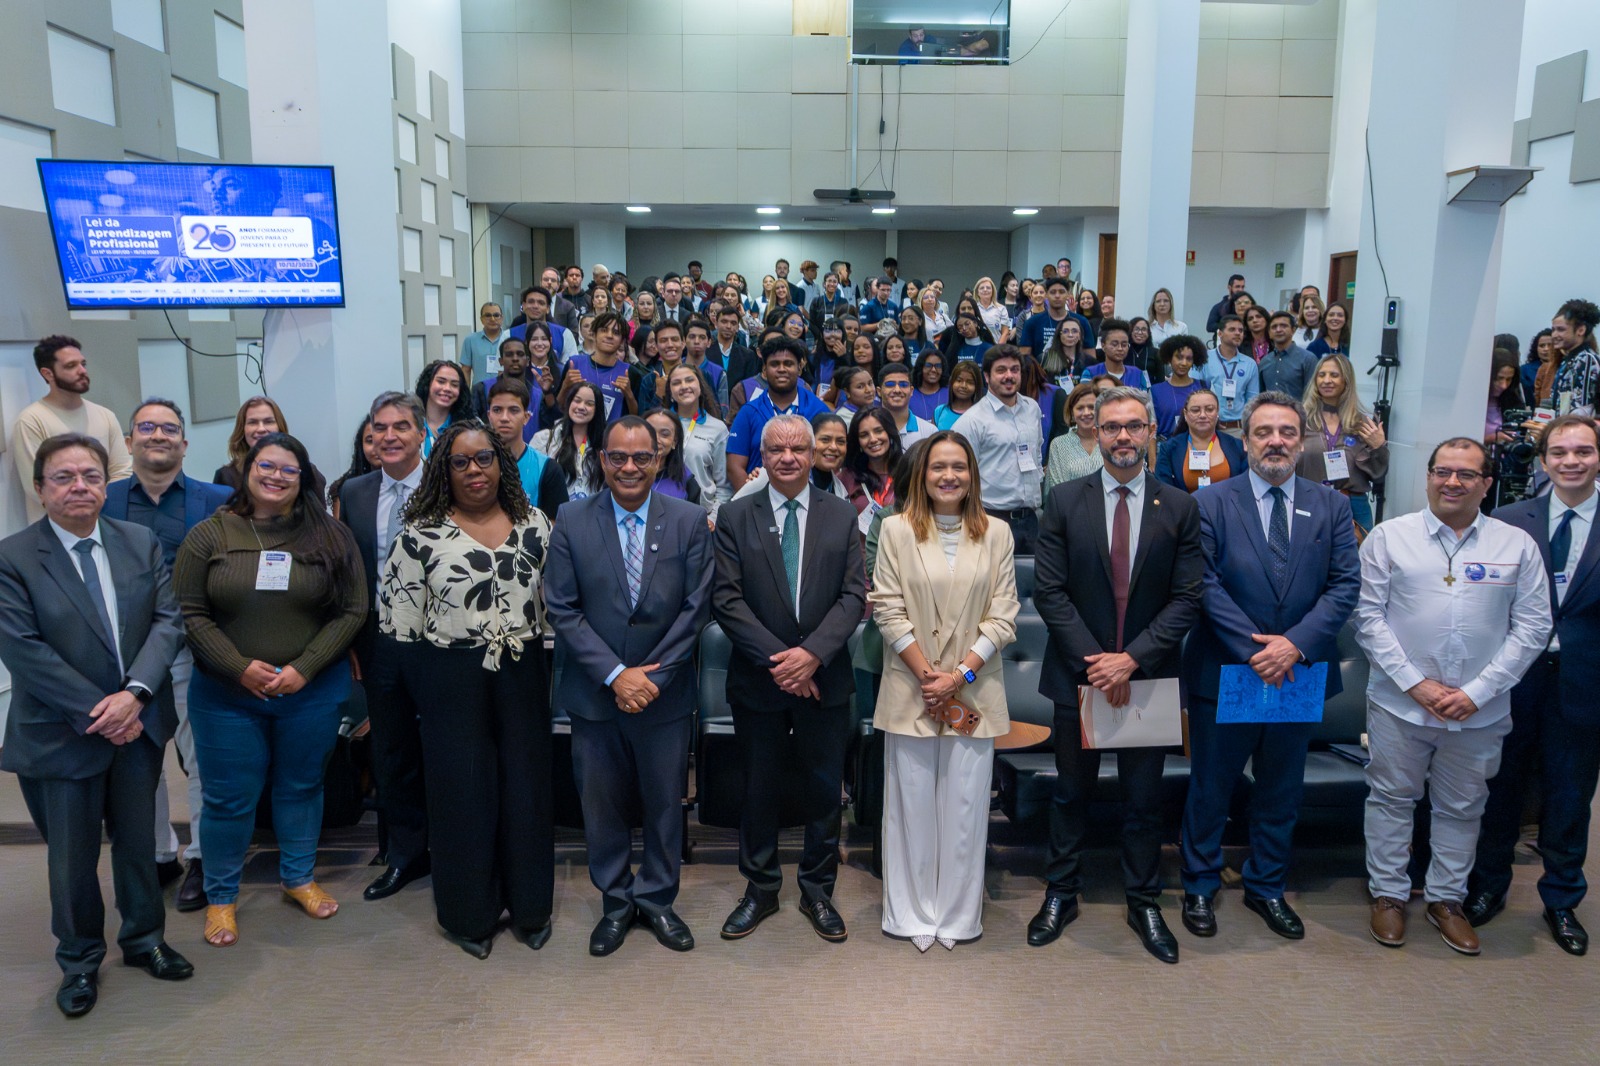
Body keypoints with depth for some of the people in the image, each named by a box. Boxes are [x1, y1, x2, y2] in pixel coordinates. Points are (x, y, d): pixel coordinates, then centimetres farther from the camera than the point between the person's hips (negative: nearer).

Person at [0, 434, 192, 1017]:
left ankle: (143, 939, 37)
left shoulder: (142, 543, 1)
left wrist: (134, 694, -18)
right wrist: (99, 712, -17)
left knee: (138, 840, 17)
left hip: (138, 723, 3)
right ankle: (79, 961, 33)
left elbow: (168, 620, -5)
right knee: (71, 855, 12)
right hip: (61, 734, -3)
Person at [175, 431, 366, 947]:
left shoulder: (330, 536, -3)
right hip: (226, 693, 0)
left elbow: (352, 610, -4)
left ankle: (298, 876, 35)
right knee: (229, 798, 8)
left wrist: (304, 668, -13)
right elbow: (190, 612, -4)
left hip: (312, 691, 1)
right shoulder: (208, 536, -2)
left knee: (301, 787, 15)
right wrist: (240, 668, -14)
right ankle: (221, 896, 27)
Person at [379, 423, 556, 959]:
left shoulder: (534, 524, 4)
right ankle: (469, 914, 26)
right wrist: (429, 672, -1)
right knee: (462, 790, 8)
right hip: (451, 682, -2)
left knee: (527, 787, 10)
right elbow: (399, 617, -2)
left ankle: (529, 906, 28)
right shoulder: (421, 534, -4)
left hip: (522, 674, 2)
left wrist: (538, 660, 5)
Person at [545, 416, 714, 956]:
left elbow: (695, 607, -5)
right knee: (601, 805, 12)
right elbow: (562, 609, -7)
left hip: (665, 693, 0)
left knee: (664, 803, 12)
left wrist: (653, 676, -12)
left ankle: (657, 900, 33)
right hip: (594, 694, 0)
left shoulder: (689, 520, -4)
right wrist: (615, 674, -14)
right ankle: (615, 902, 32)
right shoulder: (571, 520, -4)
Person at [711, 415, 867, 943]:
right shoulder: (736, 516, -1)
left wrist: (812, 652, -17)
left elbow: (854, 595, -4)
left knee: (824, 790, 10)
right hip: (758, 680, 0)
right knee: (760, 790, 12)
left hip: (825, 678, 1)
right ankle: (760, 889, 30)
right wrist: (775, 658, -16)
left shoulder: (842, 515, 2)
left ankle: (817, 889, 29)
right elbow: (727, 600, -7)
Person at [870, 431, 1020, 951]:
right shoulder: (897, 530, 1)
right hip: (911, 689, -1)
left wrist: (959, 674, -9)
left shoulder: (996, 533, 5)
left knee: (965, 805, 5)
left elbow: (1003, 616, 1)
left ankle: (958, 915, 21)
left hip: (973, 690, 1)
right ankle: (914, 914, 20)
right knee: (912, 803, 5)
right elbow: (889, 611, -2)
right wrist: (927, 674, -9)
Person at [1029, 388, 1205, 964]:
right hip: (1078, 673, 0)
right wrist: (1095, 659, -14)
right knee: (1071, 791, 13)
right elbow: (1049, 590, -6)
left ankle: (1144, 903, 29)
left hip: (1148, 675, 0)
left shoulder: (1180, 507, 0)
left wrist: (1132, 659, -15)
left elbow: (1187, 598, -5)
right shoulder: (1065, 501, -2)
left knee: (1144, 797, 12)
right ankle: (1061, 894, 29)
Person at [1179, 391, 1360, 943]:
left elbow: (1345, 584, -3)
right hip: (1224, 670, -3)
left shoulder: (1331, 506, 4)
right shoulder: (1211, 503, -5)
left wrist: (1295, 644, -16)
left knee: (1282, 789, 16)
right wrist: (1253, 649, -18)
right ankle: (1199, 888, 27)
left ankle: (1267, 887, 35)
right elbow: (1206, 585, -11)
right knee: (1210, 788, 10)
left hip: (1298, 671, 3)